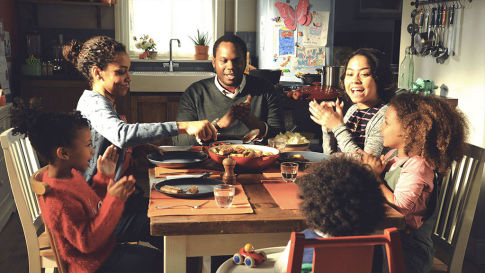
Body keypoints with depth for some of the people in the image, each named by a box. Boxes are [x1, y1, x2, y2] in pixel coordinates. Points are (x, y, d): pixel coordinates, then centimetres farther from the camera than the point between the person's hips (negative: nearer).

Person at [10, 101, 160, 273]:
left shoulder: (71, 174, -1)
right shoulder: (59, 200, -31)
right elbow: (88, 243, -28)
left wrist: (104, 177, 3)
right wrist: (113, 199, -33)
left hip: (103, 250, 9)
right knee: (155, 259, -7)